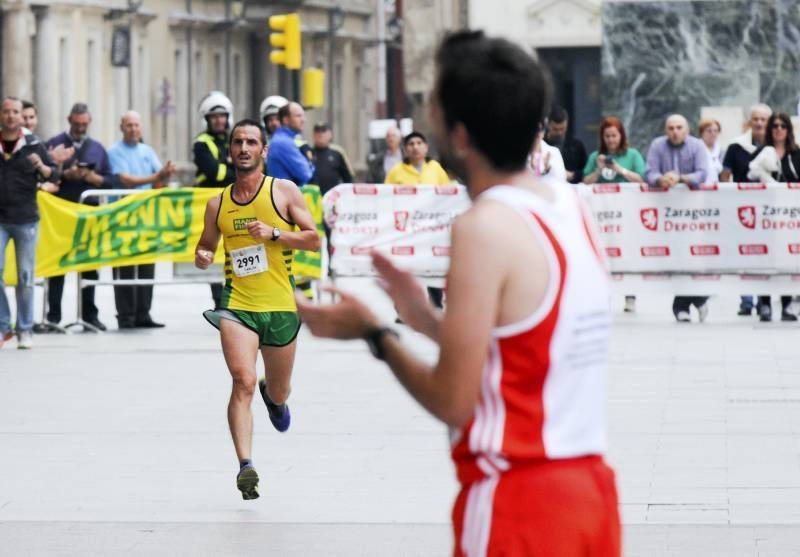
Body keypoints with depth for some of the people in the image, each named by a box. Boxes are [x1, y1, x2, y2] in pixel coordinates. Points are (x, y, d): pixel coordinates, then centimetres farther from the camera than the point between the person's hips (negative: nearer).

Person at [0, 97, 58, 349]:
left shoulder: (33, 145, 3)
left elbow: (54, 175, 1)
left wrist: (42, 167, -19)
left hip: (26, 219, -1)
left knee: (25, 277, 2)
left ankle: (25, 330, 9)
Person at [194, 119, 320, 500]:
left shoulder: (284, 192, 1)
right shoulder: (217, 204, 7)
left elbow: (313, 239, -2)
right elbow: (205, 246, 21)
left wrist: (273, 233, -16)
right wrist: (202, 257, -3)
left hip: (280, 307, 0)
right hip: (236, 305, 0)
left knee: (278, 393, 16)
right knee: (243, 382, -22)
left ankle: (273, 396, 55)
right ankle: (245, 465, -27)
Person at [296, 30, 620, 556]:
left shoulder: (486, 227, -16)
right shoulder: (572, 208, 9)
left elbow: (454, 401, -14)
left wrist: (374, 334, 0)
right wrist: (428, 319, 21)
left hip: (520, 506, -8)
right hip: (590, 489, 8)